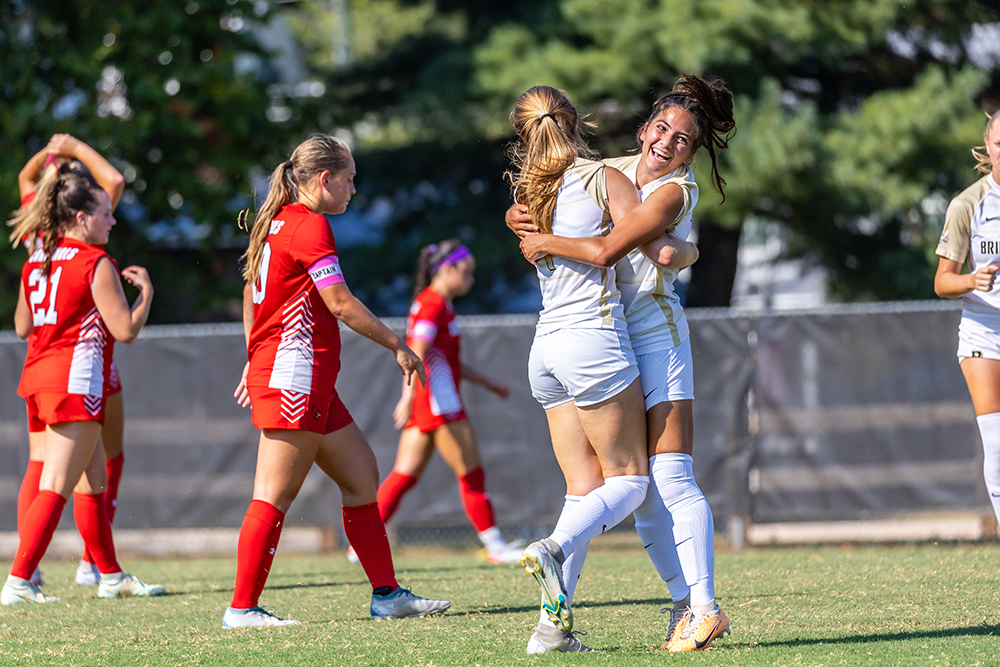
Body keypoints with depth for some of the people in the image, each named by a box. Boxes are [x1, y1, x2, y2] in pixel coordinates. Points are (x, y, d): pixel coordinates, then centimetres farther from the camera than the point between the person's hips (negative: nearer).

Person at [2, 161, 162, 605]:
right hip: (76, 380, -9)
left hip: (39, 376, 9)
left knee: (93, 481, 19)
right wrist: (146, 292, 5)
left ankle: (111, 576, 28)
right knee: (55, 486, -10)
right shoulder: (96, 265, -11)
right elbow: (126, 330, -11)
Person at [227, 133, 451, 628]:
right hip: (295, 376, -11)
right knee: (275, 494, -9)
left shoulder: (279, 221, 17)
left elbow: (250, 293, 26)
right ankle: (242, 608, -8)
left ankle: (387, 594, 13)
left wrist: (256, 359, 32)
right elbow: (340, 304, -15)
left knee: (360, 475, 11)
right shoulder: (310, 224, -12)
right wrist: (397, 346, -7)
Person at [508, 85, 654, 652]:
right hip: (595, 340, -6)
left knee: (586, 488, 7)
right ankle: (556, 549, -24)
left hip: (547, 347, 6)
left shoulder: (528, 194, 12)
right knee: (629, 479, 1)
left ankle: (554, 625, -4)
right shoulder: (606, 179, -5)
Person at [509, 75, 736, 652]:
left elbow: (607, 251, -22)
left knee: (670, 479, -14)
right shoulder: (610, 171, 13)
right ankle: (685, 603, 6)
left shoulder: (675, 191, -10)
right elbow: (530, 212, 21)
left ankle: (704, 608, -16)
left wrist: (546, 242, -8)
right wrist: (520, 218, -3)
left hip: (654, 337, -7)